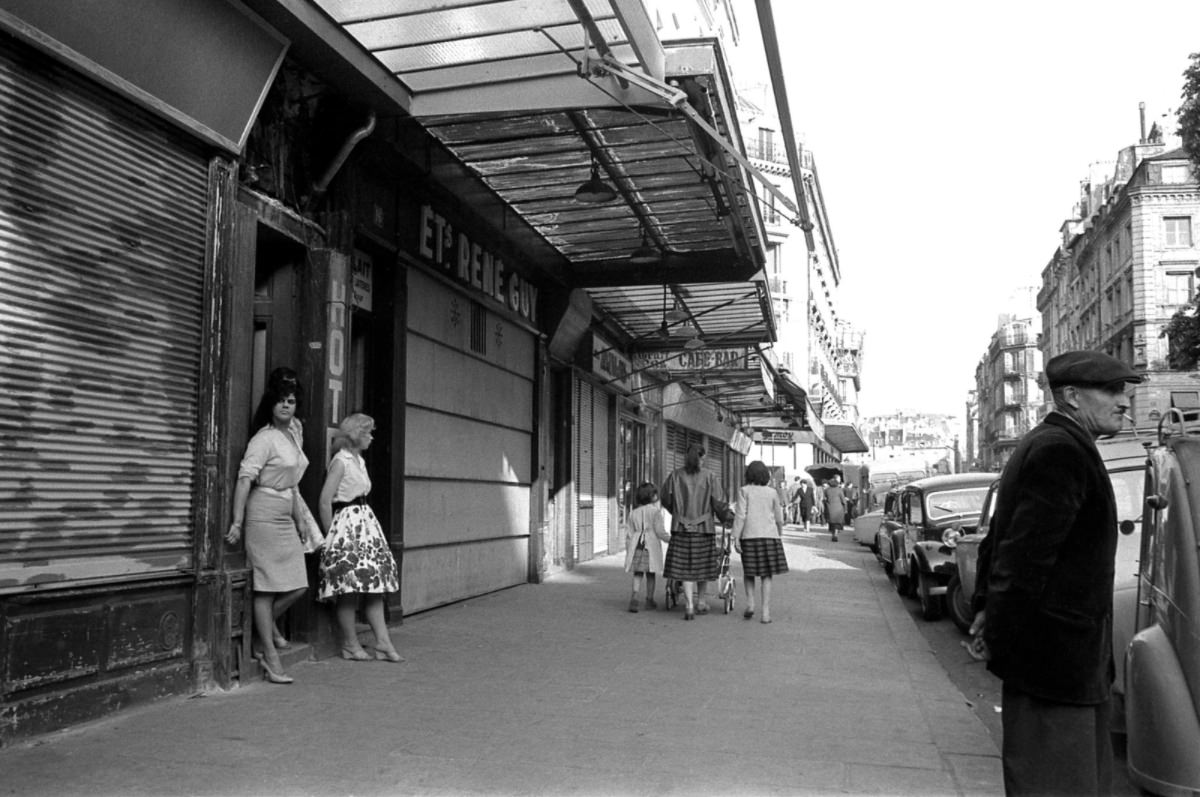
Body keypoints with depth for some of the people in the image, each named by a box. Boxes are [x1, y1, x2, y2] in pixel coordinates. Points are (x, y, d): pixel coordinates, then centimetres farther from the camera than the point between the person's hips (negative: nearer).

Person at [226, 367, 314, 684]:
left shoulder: (296, 430, 12)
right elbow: (245, 479, -19)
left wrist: (299, 516, 23)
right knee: (267, 586, -1)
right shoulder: (264, 439, -12)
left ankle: (265, 627, 31)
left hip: (286, 517, 8)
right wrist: (237, 523, -25)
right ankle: (270, 657, 6)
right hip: (264, 514, -8)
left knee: (298, 586, 6)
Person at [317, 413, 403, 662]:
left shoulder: (359, 460, 16)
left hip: (366, 525, 9)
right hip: (347, 525, -9)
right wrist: (331, 535, -10)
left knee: (374, 587, 6)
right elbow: (324, 501, -14)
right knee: (349, 589, -3)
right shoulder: (341, 461, -10)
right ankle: (350, 645, 7)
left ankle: (383, 643, 8)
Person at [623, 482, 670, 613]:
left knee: (637, 574, 5)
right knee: (650, 574, 9)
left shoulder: (634, 513, 9)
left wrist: (629, 550, 16)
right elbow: (660, 531, -8)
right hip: (651, 545, -3)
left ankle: (634, 598, -12)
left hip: (636, 544, 3)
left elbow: (629, 533, 10)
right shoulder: (655, 511, -4)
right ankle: (649, 600, 16)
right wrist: (671, 539, 4)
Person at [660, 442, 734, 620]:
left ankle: (689, 605, -10)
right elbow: (719, 504, -4)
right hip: (704, 527, 0)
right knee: (703, 565, 15)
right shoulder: (709, 478, -5)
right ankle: (701, 602, 27)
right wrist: (732, 519, 12)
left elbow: (666, 499, 8)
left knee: (685, 567, 1)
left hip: (681, 528, 0)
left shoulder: (675, 476, -2)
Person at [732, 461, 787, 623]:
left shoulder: (744, 491, 0)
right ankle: (766, 612, 0)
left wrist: (736, 537, -7)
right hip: (769, 536, 1)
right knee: (766, 575, 4)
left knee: (749, 572, 15)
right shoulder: (772, 493, 7)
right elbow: (779, 519, 11)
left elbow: (740, 515, -7)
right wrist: (779, 535, 25)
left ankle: (750, 603, 1)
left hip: (749, 536, -1)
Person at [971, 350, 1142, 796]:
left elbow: (1001, 539, 19)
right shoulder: (1064, 450, -18)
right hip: (1055, 655, -11)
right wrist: (1008, 636, -20)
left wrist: (986, 605, 16)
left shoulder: (1041, 445, 16)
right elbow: (1026, 554, -24)